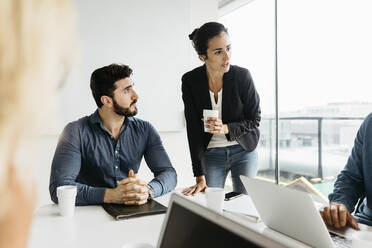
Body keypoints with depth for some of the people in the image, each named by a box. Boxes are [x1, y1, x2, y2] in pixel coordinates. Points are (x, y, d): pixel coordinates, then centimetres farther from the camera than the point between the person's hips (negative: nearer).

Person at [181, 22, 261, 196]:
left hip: (243, 150, 0)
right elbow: (193, 130, -12)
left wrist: (225, 128, -24)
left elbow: (255, 120, -4)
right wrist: (200, 178, -15)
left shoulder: (242, 76, -14)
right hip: (211, 153, 0)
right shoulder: (190, 81, -12)